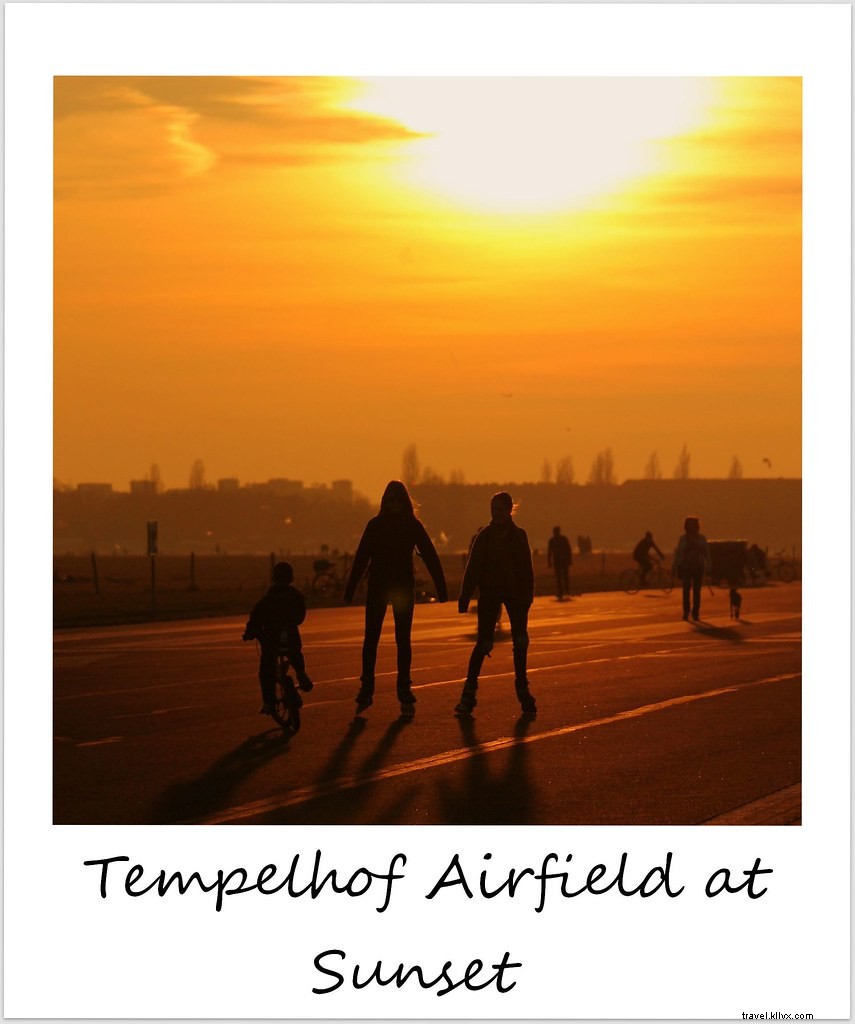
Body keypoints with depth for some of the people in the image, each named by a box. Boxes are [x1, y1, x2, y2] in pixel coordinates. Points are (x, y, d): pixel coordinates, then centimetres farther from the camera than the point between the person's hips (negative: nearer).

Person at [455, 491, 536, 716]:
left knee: (520, 642, -1)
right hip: (489, 594, -1)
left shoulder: (518, 536, 4)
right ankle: (469, 692, -3)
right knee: (484, 643, -7)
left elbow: (526, 569, 4)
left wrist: (527, 596, -5)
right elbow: (473, 568, -2)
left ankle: (522, 689, 12)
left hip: (515, 593, 1)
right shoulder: (485, 536, 1)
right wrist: (465, 597, -9)